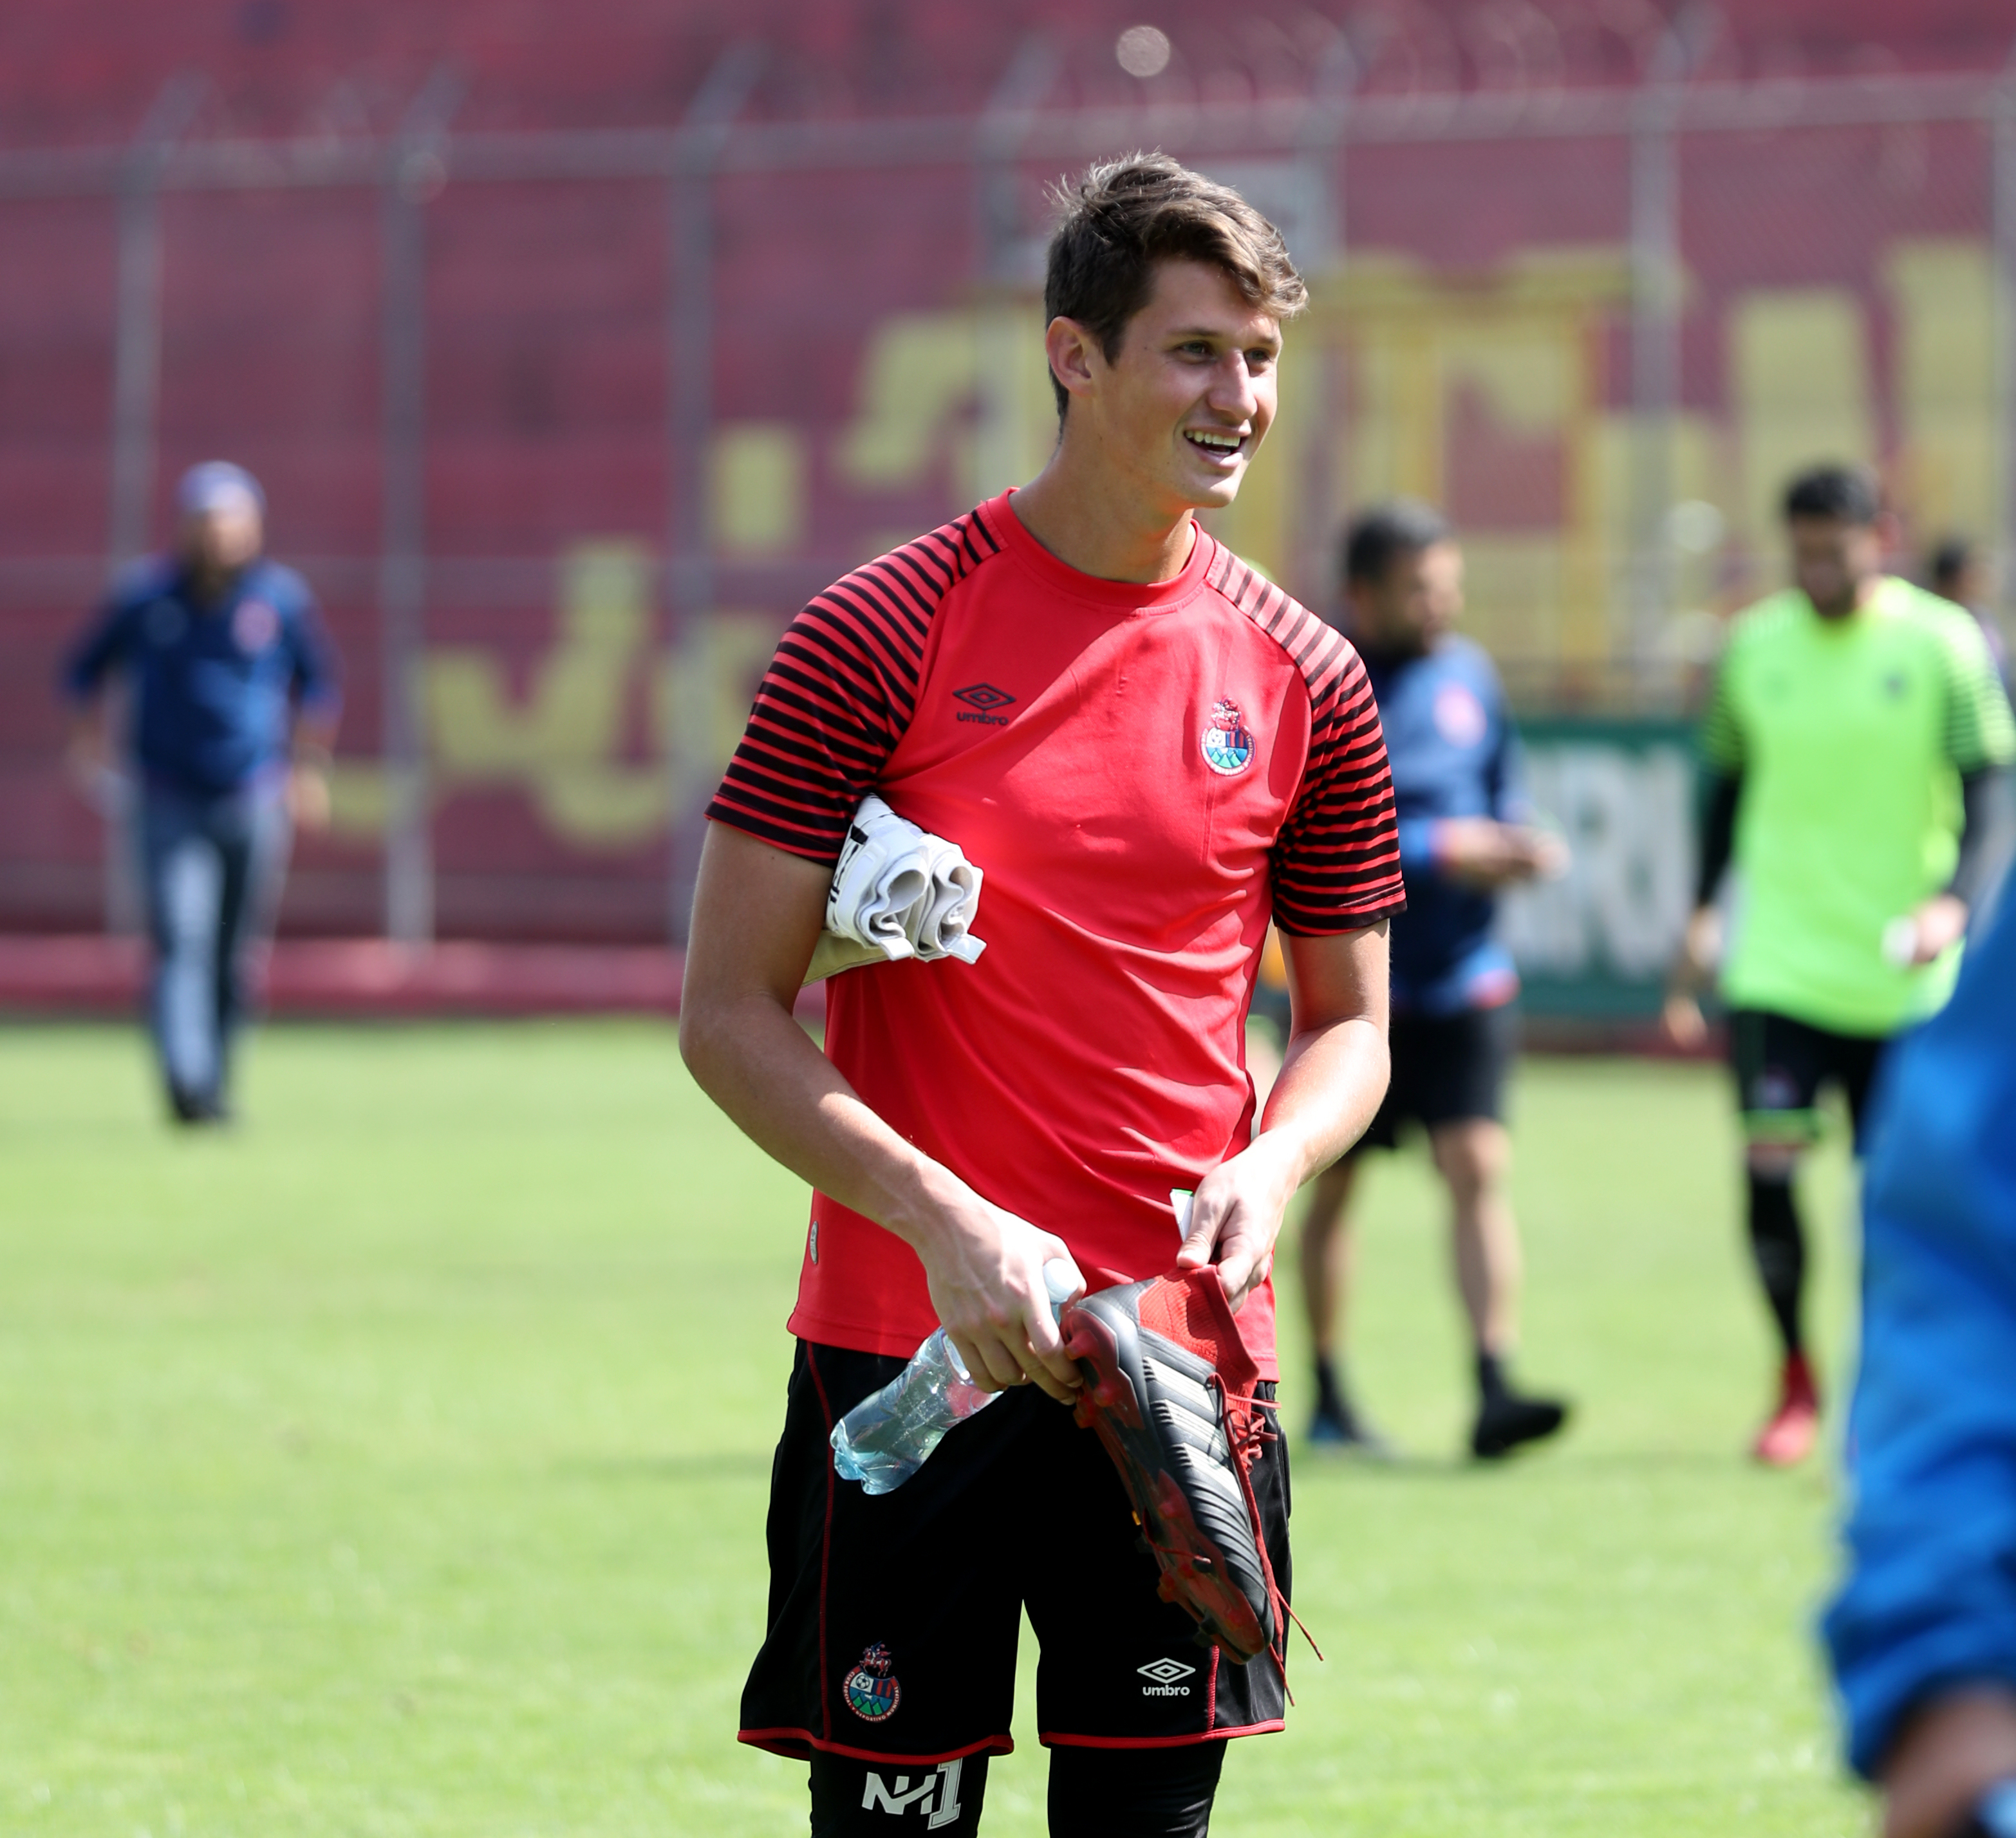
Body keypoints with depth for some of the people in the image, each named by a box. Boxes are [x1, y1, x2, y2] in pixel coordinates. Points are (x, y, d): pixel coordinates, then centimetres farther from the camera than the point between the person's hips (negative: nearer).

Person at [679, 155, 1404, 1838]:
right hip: (909, 1336, -3)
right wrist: (948, 1224, -17)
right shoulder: (882, 635, -4)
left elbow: (1349, 1020, 16)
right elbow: (729, 1015, -5)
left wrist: (1272, 1168, -7)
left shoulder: (1304, 679, 7)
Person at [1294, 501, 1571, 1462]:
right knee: (1334, 1183, 6)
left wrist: (1519, 847, -3)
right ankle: (1328, 1399, 19)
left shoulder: (1467, 673, 8)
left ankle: (1494, 1392, -13)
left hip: (1463, 978, 4)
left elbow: (1503, 791, 20)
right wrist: (1441, 850, -21)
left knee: (1479, 1166, -8)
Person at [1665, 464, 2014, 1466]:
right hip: (1779, 959, 1)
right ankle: (1794, 1376, 6)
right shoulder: (1754, 648, 4)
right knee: (1769, 1157, -11)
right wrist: (1703, 914, 12)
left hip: (1900, 971, -1)